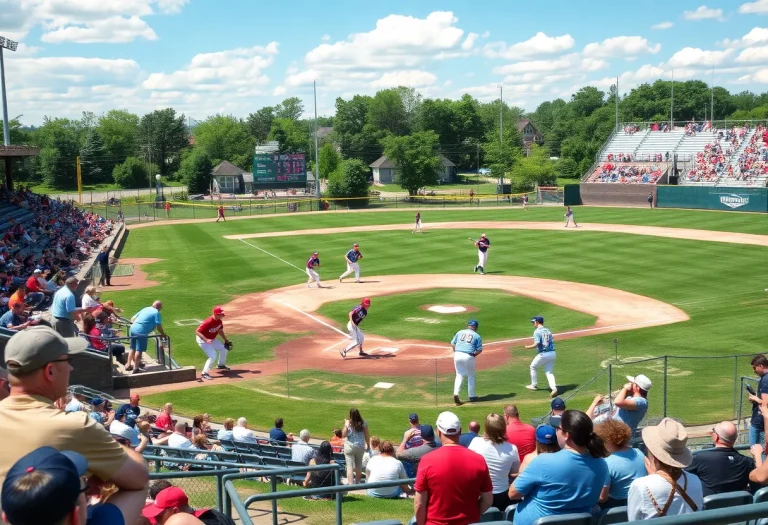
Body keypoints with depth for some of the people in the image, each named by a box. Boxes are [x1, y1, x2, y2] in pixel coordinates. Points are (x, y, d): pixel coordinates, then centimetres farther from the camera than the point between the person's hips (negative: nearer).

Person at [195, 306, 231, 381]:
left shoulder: (219, 321, -8)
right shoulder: (208, 322, -33)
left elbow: (220, 331, 10)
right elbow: (197, 332, -34)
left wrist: (226, 340, 6)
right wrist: (206, 340, -42)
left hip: (212, 339, 9)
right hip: (202, 340, -9)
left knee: (224, 349, 17)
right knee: (212, 356, -21)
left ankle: (221, 365, 40)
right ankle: (204, 373, -12)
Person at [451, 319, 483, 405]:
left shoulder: (460, 332, 13)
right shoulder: (477, 336, 6)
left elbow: (452, 344, 9)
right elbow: (479, 350, 1)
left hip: (457, 355, 3)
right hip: (468, 356, -2)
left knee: (459, 375, 15)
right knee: (471, 376, 16)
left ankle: (456, 393, -3)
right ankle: (472, 396, 22)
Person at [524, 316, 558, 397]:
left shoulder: (537, 331, -8)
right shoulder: (548, 330, 15)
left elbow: (537, 344, -18)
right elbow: (552, 342, 13)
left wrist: (528, 347, -3)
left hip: (543, 354, -6)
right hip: (552, 353, 6)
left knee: (533, 367, 17)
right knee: (549, 372, 11)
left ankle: (534, 385, 26)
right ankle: (554, 388, -10)